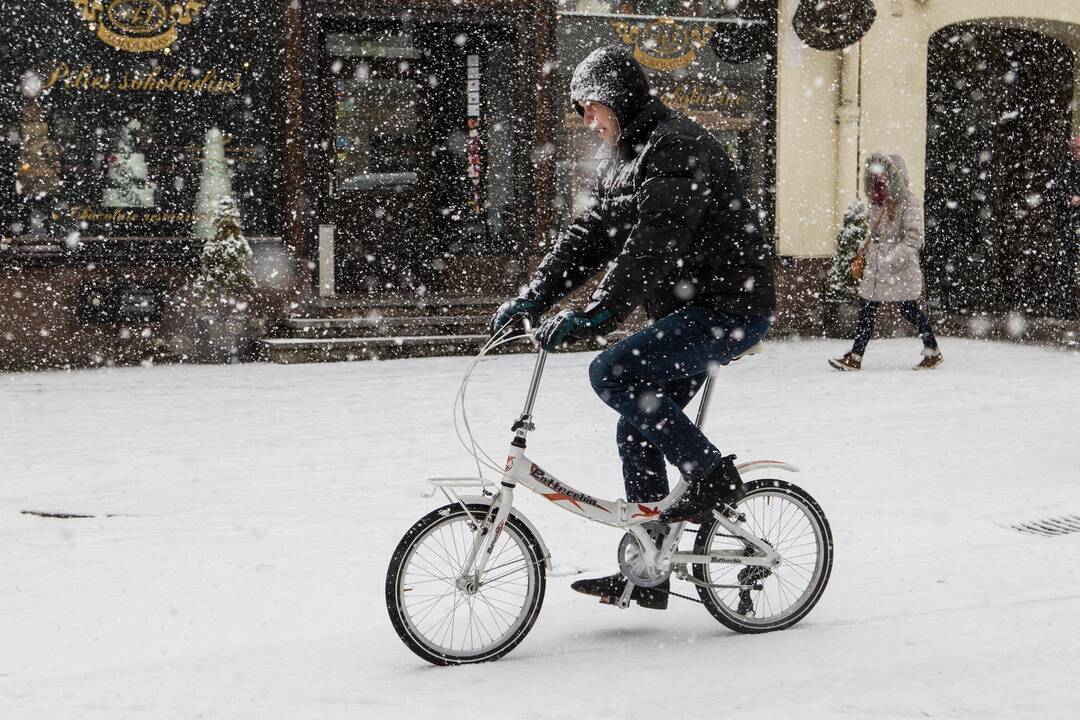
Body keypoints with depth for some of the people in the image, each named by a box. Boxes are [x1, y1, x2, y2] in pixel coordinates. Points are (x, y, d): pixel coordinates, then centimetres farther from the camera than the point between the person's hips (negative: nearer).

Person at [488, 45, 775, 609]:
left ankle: (712, 473, -10)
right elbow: (591, 235, 13)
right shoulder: (623, 157, 14)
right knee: (637, 433, 8)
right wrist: (533, 298, 1)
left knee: (611, 374, -22)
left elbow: (651, 246, -29)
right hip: (690, 311, 10)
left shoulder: (676, 148, -18)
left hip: (730, 307, -10)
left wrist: (594, 316, -35)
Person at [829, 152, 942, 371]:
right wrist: (864, 255, 16)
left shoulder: (907, 203, -11)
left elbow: (914, 238, -16)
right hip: (875, 269, 7)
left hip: (901, 271, -7)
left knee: (909, 311, 1)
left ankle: (933, 352, 17)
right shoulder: (877, 203, 12)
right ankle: (855, 357, 3)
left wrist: (894, 258, -23)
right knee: (866, 310, 2)